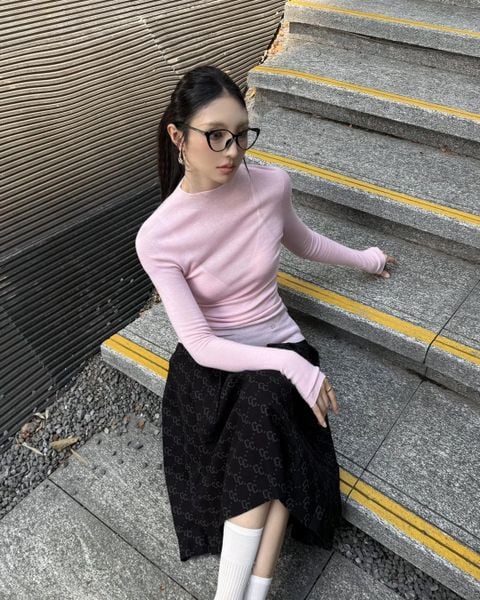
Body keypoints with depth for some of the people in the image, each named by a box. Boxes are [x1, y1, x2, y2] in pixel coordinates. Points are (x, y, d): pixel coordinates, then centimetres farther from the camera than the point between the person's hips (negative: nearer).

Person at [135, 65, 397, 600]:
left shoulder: (272, 185, -7)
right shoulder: (157, 237, -16)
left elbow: (299, 240, 17)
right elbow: (200, 344, -16)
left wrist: (362, 259, 31)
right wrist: (291, 364, -25)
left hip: (279, 347, 2)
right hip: (209, 362, -2)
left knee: (264, 401, -32)